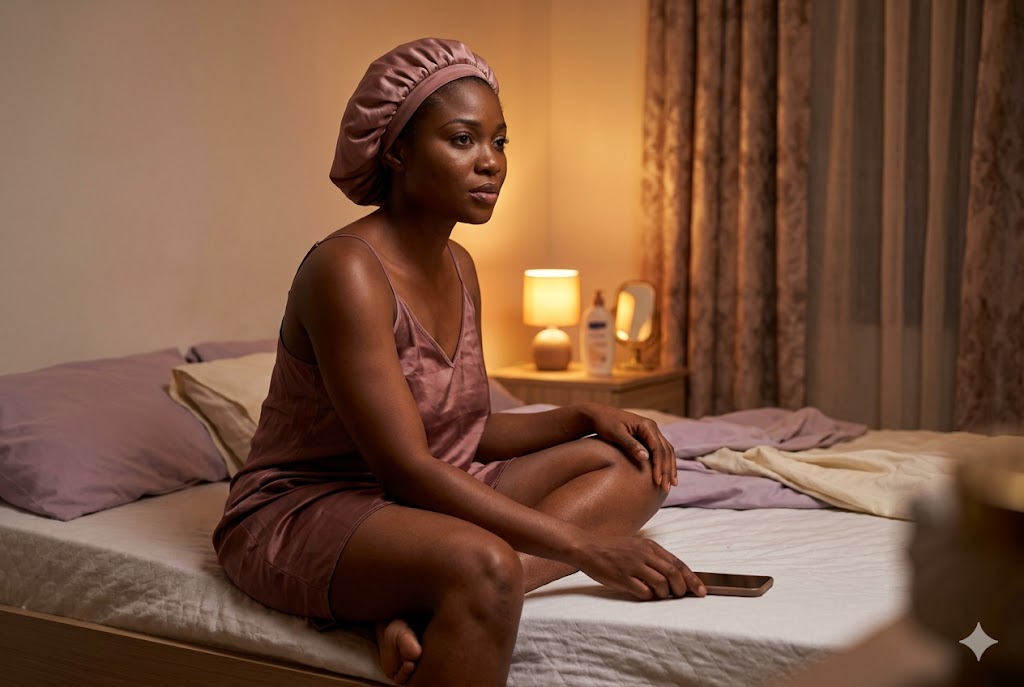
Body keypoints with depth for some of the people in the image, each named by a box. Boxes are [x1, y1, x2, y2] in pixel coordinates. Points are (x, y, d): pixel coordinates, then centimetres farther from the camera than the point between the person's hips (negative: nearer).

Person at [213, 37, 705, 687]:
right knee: (482, 563, -39)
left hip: (423, 497, 10)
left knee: (635, 467, -3)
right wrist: (583, 545, -27)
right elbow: (406, 467, -26)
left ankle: (421, 606, -20)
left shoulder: (459, 267, 8)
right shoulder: (346, 268, -20)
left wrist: (587, 415, -4)